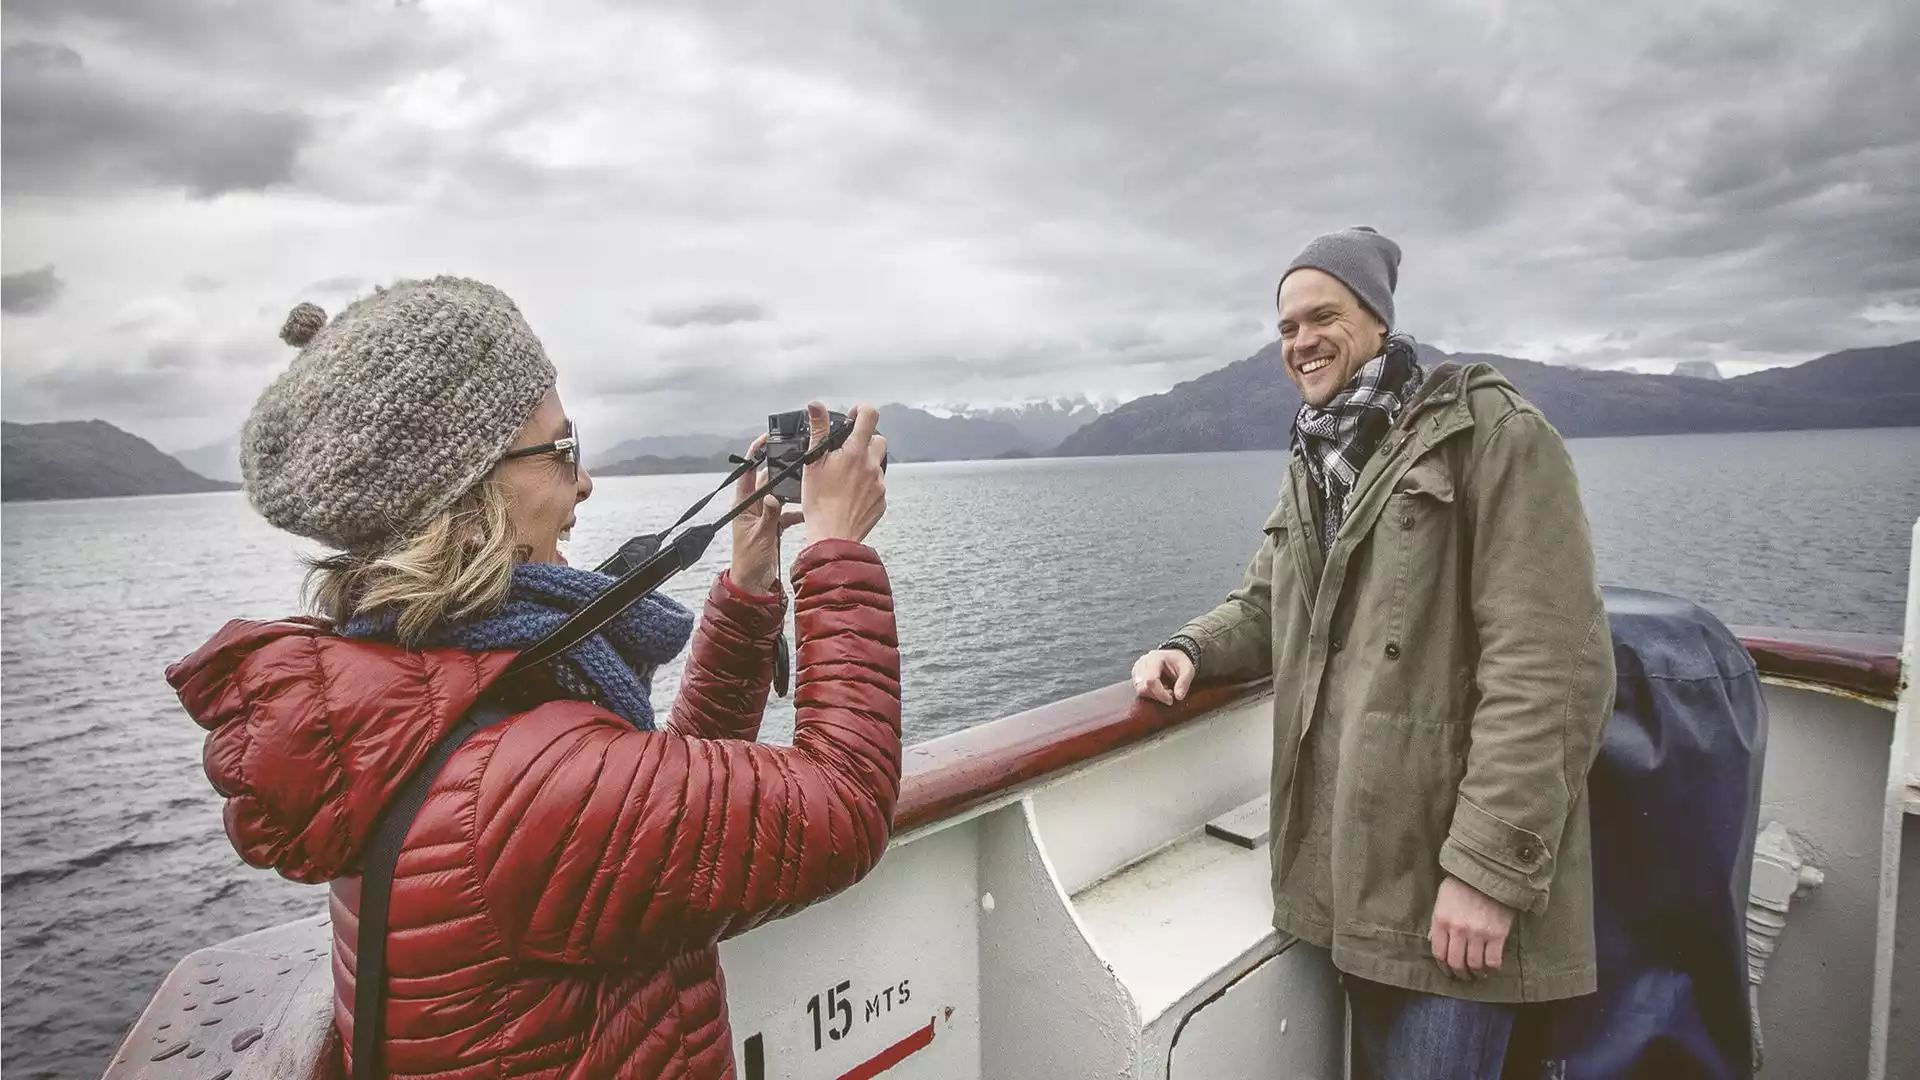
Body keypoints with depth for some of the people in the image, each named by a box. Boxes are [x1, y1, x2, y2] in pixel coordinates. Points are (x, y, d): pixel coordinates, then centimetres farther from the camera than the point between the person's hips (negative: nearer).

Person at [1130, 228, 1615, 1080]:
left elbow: (1551, 667, -18)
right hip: (1347, 857, 7)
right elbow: (1264, 606, 19)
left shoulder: (1493, 434, -11)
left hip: (1450, 871, -6)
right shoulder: (1311, 465, 12)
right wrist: (1191, 651, -3)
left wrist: (1492, 865, -22)